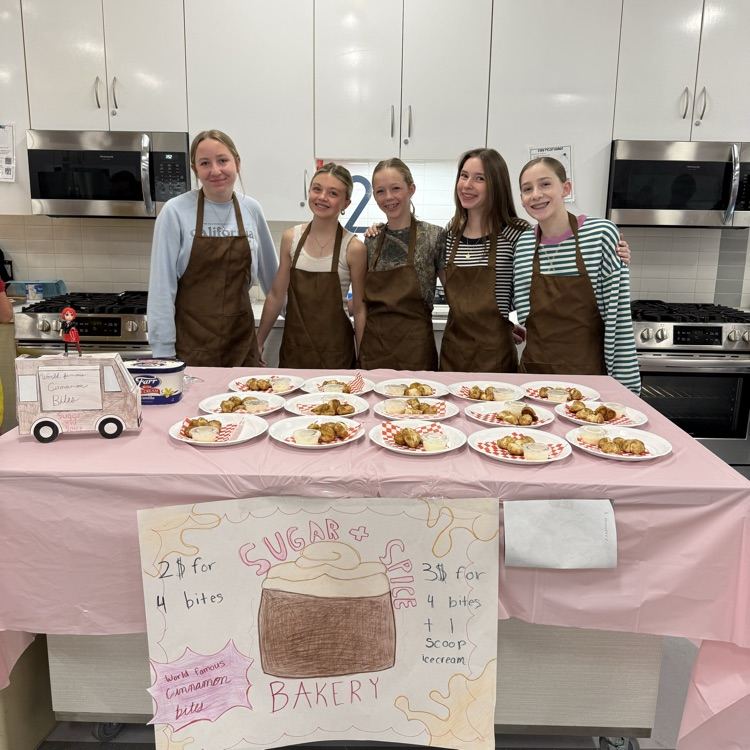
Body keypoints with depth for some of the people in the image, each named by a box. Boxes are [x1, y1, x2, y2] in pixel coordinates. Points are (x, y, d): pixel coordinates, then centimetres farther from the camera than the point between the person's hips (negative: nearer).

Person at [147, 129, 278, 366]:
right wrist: (164, 352, -10)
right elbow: (162, 287, -7)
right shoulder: (175, 212, -8)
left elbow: (271, 274, 15)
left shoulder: (251, 210, 3)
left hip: (241, 340, 3)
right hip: (190, 342, -3)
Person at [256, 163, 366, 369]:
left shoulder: (353, 248, -10)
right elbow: (276, 296, 6)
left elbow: (359, 310, -6)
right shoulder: (290, 238, -1)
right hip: (293, 349, 3)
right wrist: (258, 342, 9)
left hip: (335, 354, -3)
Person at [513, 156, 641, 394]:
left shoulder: (602, 233, -9)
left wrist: (626, 384, -11)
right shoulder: (523, 244, 1)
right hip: (535, 372, 4)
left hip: (590, 374, -3)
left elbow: (619, 316, -10)